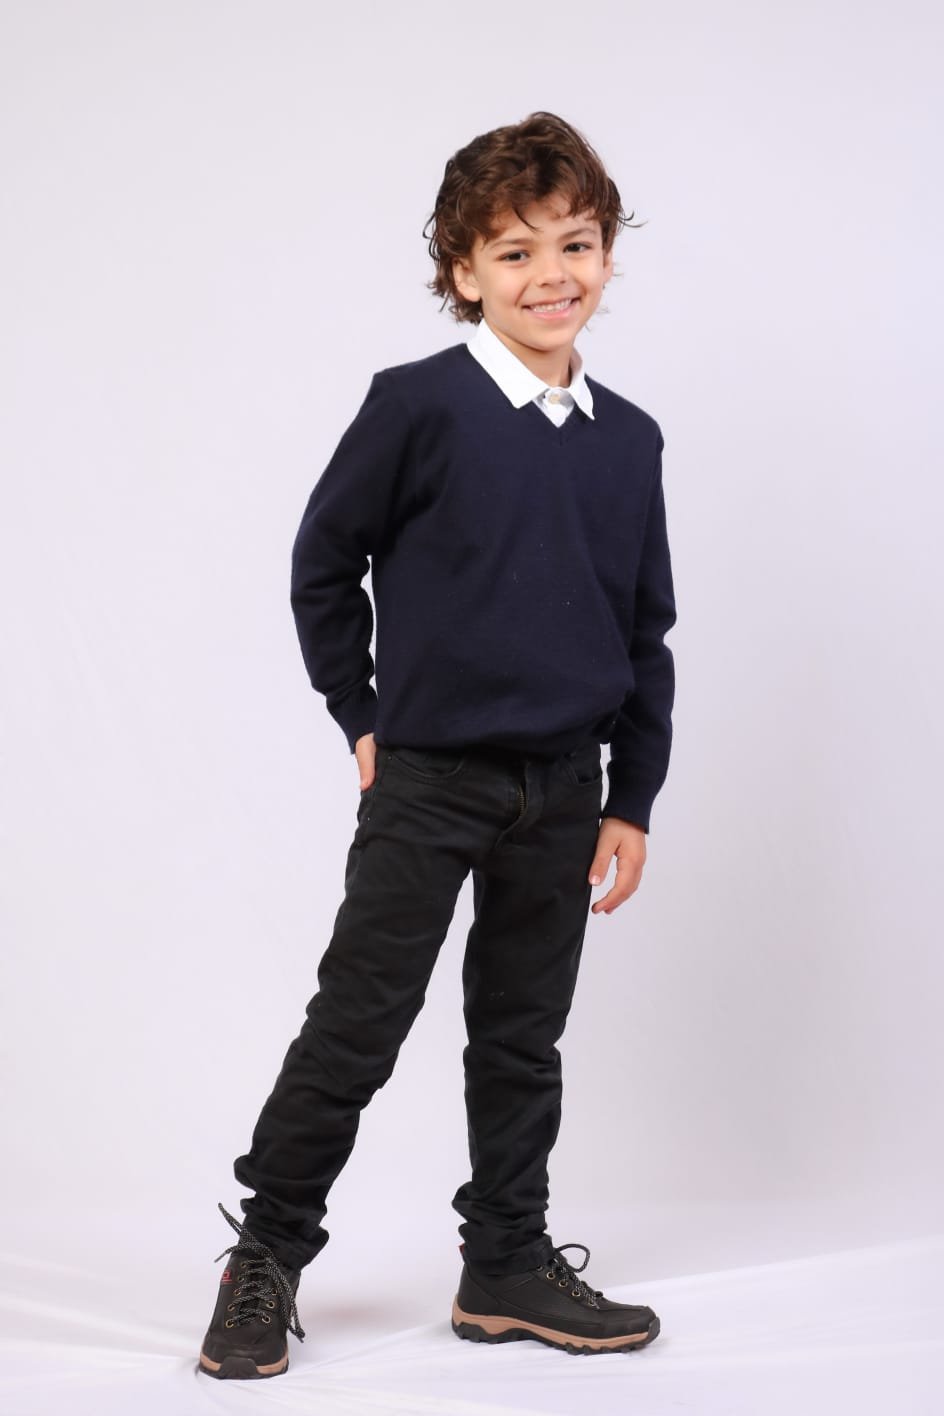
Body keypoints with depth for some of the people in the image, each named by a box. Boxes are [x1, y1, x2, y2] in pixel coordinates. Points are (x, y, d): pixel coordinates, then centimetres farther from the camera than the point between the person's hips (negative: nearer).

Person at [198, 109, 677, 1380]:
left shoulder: (629, 441, 4)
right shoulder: (419, 406, -9)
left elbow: (648, 633, 10)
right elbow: (324, 563, 0)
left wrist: (633, 799, 8)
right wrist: (363, 718, 1)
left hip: (560, 786, 4)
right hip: (428, 776, -4)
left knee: (523, 1037, 13)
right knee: (357, 1022, 0)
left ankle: (509, 1264, 27)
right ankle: (267, 1254, 15)